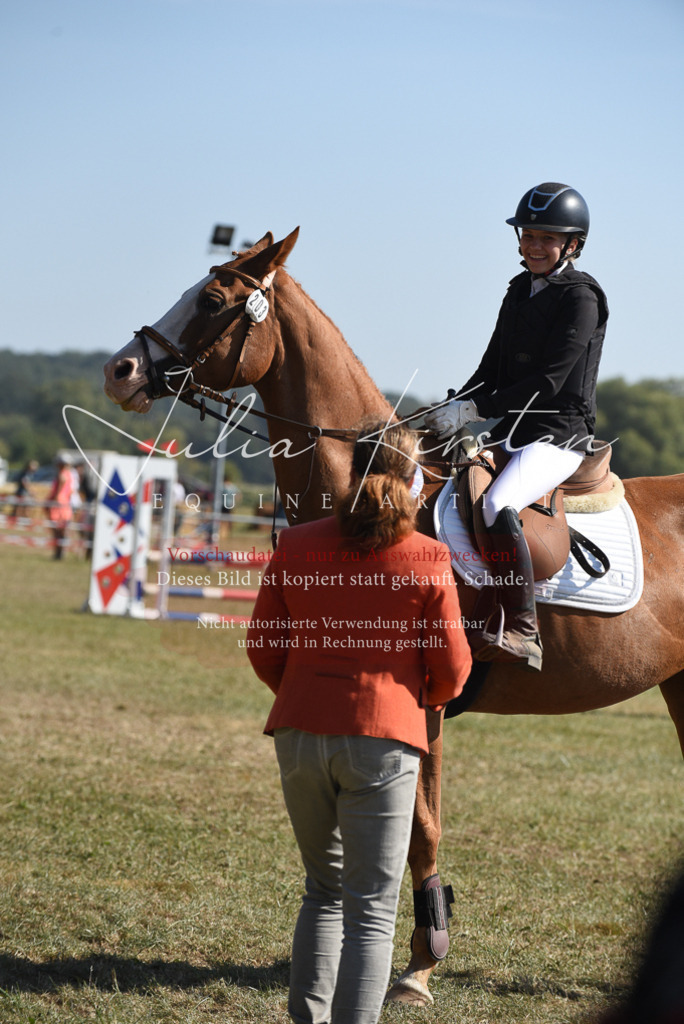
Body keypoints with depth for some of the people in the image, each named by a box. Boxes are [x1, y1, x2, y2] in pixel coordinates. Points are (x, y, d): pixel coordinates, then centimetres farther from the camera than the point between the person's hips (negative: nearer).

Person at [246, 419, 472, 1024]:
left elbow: (263, 648, 6)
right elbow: (452, 670, -1)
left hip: (300, 736, 4)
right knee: (372, 908, 2)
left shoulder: (296, 547, 1)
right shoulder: (427, 561, -7)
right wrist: (424, 701, 21)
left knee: (324, 889, 21)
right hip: (382, 743, -3)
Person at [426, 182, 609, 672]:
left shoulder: (580, 297, -9)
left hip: (560, 434, -9)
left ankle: (520, 630, -33)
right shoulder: (520, 291, 17)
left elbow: (548, 382, -17)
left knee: (496, 505, -35)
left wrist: (473, 409, -19)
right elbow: (493, 370, 19)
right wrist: (451, 411, 1)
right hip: (513, 433, 9)